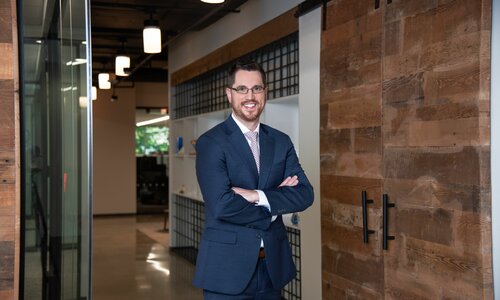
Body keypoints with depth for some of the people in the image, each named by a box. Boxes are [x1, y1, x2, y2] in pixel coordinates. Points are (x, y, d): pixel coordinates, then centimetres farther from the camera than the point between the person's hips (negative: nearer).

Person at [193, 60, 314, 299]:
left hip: (273, 265, 5)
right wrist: (273, 210, -8)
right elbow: (222, 205, -20)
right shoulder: (210, 142, -9)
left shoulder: (281, 142, 7)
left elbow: (304, 194, -3)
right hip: (227, 266, -5)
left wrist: (258, 196, -17)